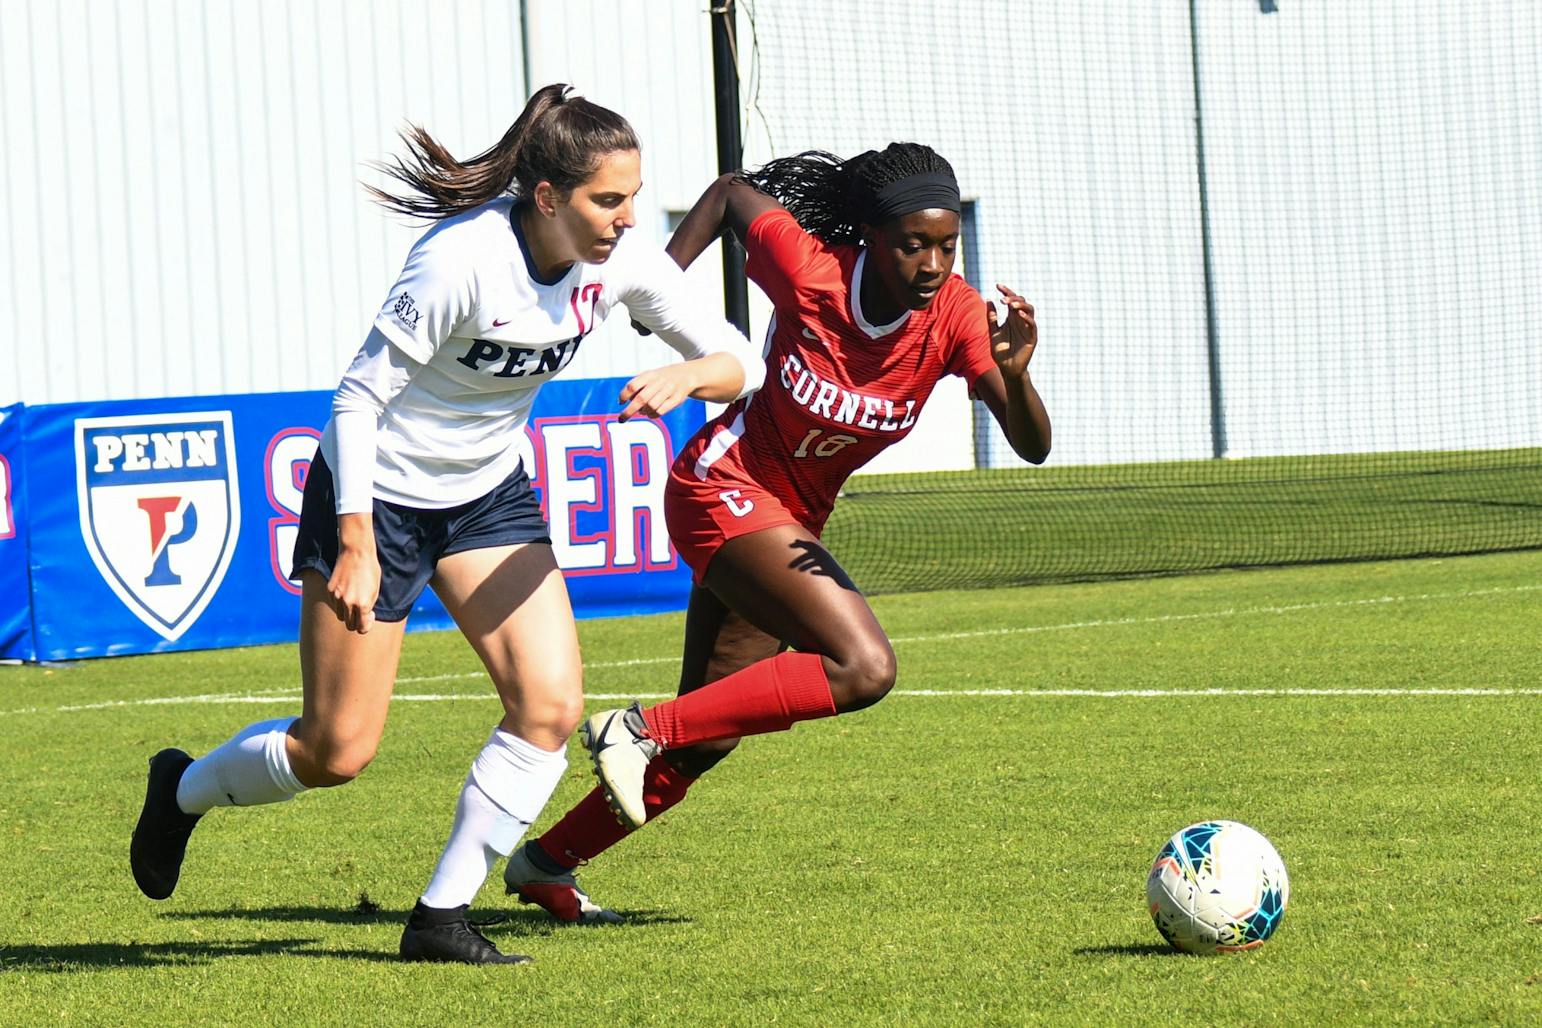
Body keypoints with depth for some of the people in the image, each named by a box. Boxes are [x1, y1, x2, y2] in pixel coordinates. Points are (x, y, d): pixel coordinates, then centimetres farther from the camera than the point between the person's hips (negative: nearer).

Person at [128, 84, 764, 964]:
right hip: (378, 493, -6)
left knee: (551, 707, -11)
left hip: (489, 493, 6)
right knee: (337, 754, -2)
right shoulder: (464, 261, -30)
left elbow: (740, 362, -6)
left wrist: (686, 377, -30)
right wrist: (354, 549, -28)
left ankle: (442, 916, 3)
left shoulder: (624, 262, -13)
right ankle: (184, 789, 29)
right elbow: (359, 398, -23)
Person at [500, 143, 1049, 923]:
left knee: (709, 736, 12)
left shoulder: (956, 317, -13)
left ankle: (546, 863, 27)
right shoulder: (810, 271, -21)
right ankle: (641, 729, -19)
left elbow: (1032, 446, -21)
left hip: (789, 521, 6)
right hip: (724, 486, -6)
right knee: (864, 667, -26)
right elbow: (731, 192, -1)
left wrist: (1015, 375, -41)